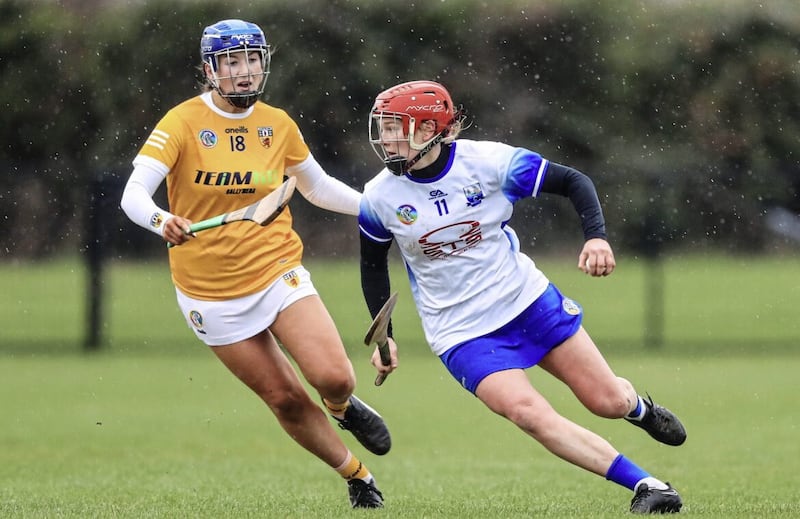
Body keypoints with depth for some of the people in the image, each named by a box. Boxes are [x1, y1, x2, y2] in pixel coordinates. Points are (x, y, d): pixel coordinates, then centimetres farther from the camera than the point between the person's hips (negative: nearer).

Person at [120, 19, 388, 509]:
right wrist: (162, 220, -43)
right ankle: (358, 477, 24)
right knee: (286, 400, 2)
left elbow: (318, 186, 19)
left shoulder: (278, 124, 1)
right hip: (213, 296, -2)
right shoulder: (183, 123, -11)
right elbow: (134, 194, -22)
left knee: (334, 377, -17)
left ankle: (343, 407, 21)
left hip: (279, 272, 2)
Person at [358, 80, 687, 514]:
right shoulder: (380, 198, -8)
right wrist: (383, 336, 5)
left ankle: (638, 407, 41)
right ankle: (645, 486, -14)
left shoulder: (488, 161, -14)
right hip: (462, 333, 0)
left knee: (608, 402, 1)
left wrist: (596, 237, -21)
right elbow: (373, 264, 10)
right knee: (531, 415, -23)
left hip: (527, 299, 0)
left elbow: (573, 182, -5)